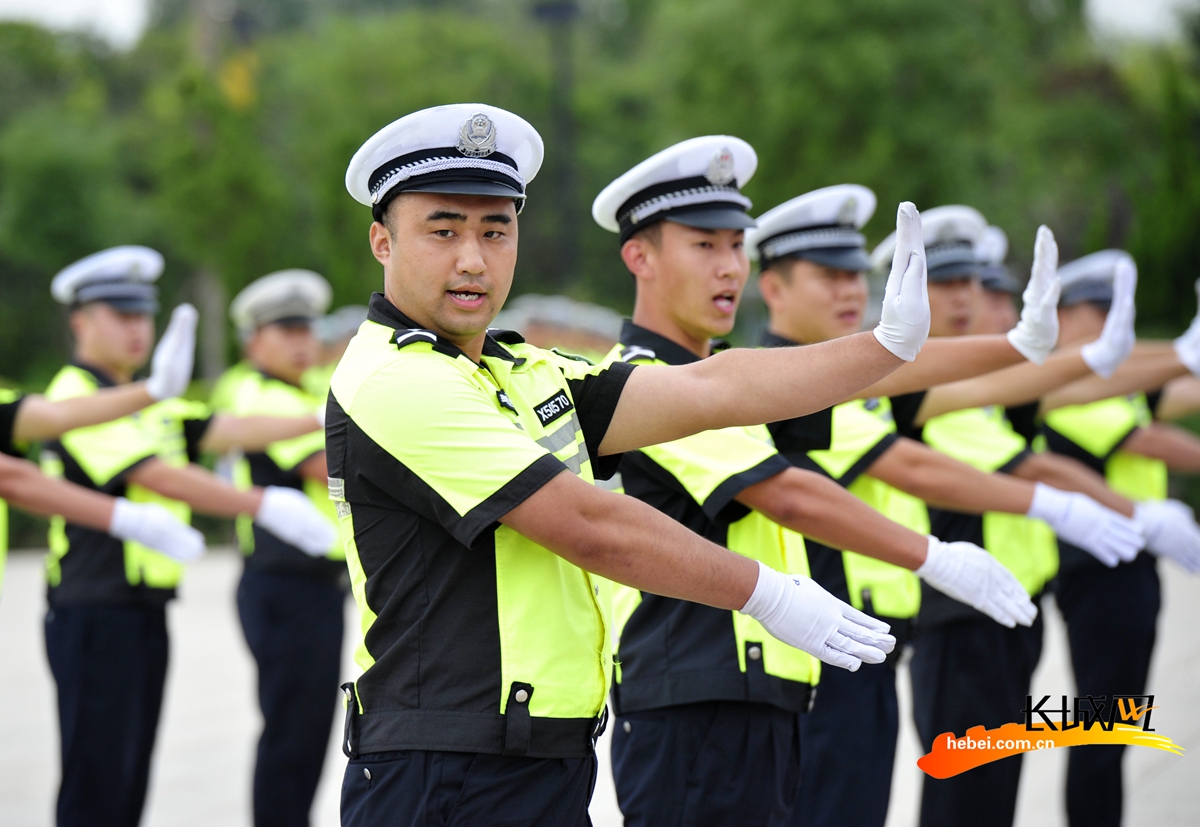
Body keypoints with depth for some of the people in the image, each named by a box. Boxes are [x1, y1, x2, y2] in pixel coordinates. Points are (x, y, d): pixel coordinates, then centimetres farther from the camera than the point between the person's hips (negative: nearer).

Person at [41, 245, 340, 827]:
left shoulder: (149, 404, 18)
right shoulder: (76, 398, -11)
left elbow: (230, 431, 6)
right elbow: (155, 476, -22)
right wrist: (263, 505, -28)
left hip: (145, 615, 9)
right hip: (94, 617, -9)